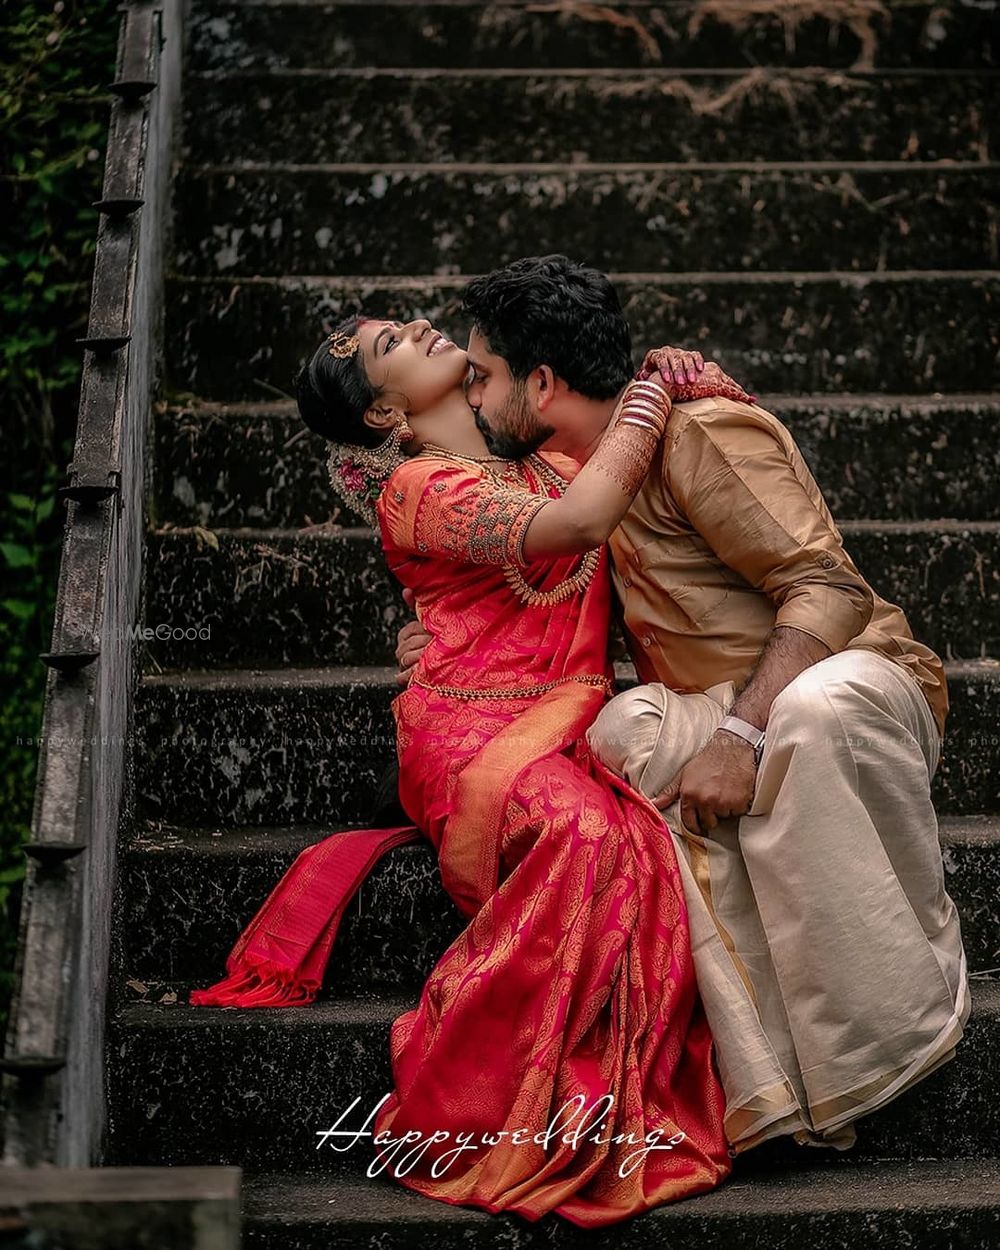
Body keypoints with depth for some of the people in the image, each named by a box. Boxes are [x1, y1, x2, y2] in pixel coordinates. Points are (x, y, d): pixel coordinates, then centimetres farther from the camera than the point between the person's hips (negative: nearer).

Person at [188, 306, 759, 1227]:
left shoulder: (538, 464, 24)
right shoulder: (417, 488, 1)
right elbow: (580, 520, -15)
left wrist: (685, 376, 12)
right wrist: (653, 392, -4)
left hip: (568, 734, 6)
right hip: (476, 735, -6)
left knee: (652, 848, -29)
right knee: (585, 835, -38)